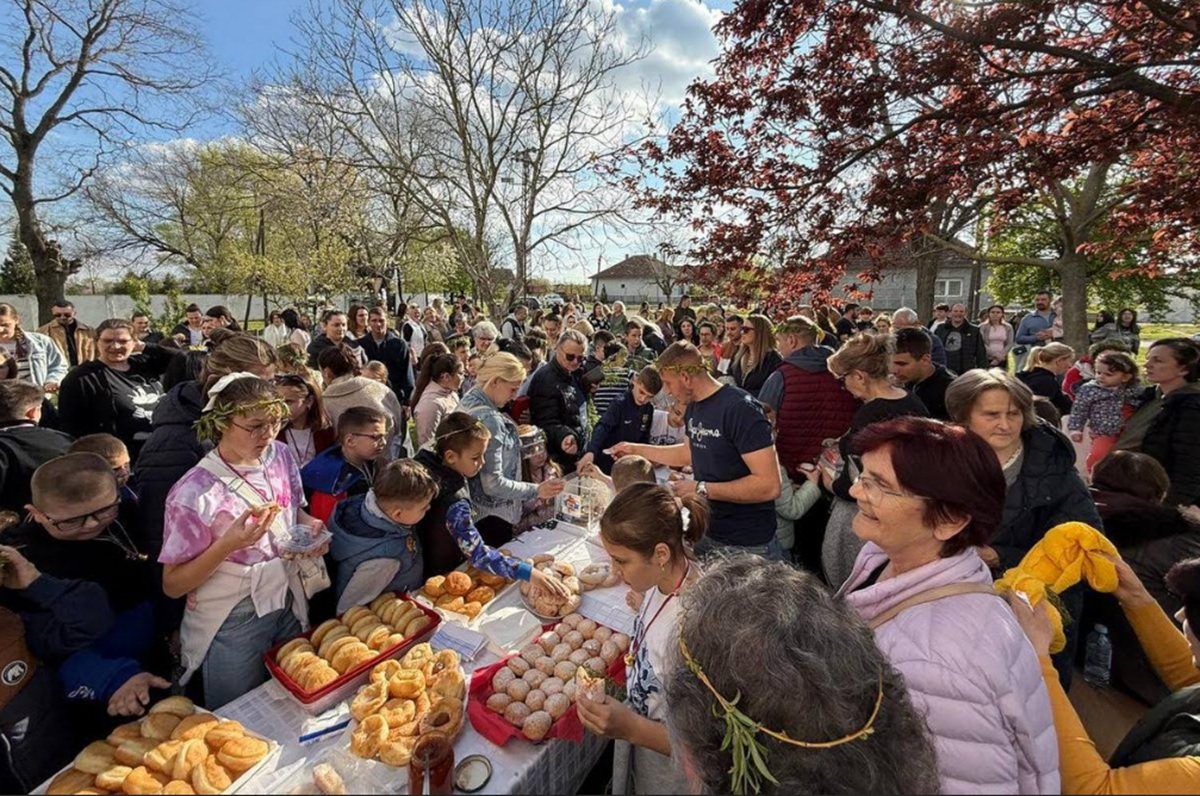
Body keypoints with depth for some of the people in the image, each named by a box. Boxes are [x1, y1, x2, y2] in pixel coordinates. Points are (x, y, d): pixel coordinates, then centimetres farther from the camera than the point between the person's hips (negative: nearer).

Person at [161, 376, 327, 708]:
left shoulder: (281, 456, -8)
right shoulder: (194, 493, -22)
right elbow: (173, 586, -15)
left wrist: (310, 525, -12)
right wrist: (229, 543, -30)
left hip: (290, 606, 5)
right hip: (232, 625, -4)